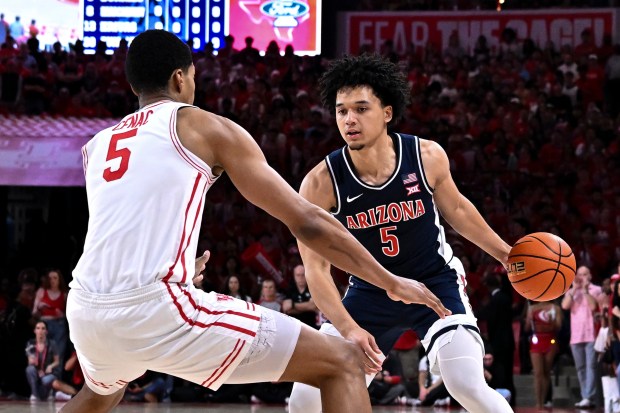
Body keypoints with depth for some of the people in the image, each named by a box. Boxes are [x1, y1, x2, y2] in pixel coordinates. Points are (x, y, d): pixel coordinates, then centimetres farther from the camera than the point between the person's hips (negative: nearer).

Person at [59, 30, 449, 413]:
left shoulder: (96, 146, 23)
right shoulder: (207, 127, 9)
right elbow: (308, 221, 7)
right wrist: (391, 282, 15)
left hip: (87, 312, 6)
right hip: (156, 308, -6)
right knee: (342, 363, 0)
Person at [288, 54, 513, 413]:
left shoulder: (427, 157, -16)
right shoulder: (321, 183, -21)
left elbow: (456, 209, 6)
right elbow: (316, 266, -19)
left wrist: (505, 252, 10)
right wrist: (349, 329, -31)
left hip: (435, 281, -1)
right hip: (371, 292, 1)